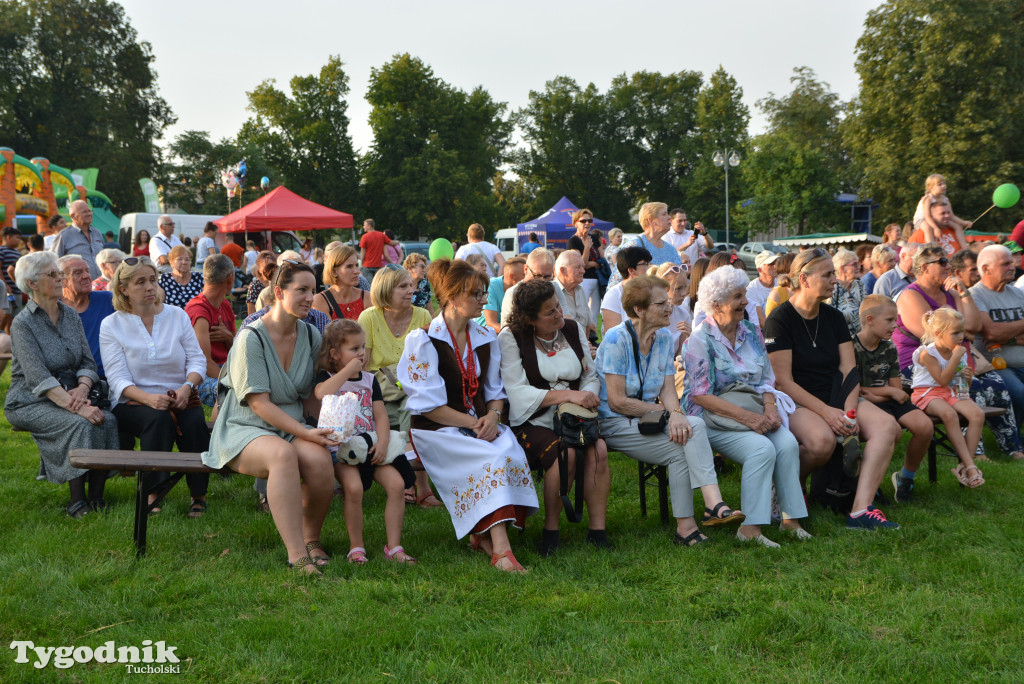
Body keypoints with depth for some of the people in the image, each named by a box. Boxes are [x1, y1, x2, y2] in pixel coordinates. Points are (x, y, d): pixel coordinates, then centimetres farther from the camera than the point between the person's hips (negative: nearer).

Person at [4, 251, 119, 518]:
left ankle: (96, 496, -16)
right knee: (79, 424, -32)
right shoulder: (23, 323, -9)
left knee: (108, 421, -24)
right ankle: (77, 501, -22)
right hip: (30, 402, -5)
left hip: (69, 395, 5)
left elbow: (88, 362, 8)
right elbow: (39, 378, -21)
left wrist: (83, 388, -15)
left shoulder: (70, 315, 10)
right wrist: (77, 407, -31)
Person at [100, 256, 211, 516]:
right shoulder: (111, 325, 2)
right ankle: (152, 494, -27)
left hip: (179, 398, 2)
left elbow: (196, 359, 3)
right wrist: (149, 398, -27)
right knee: (159, 419, -35)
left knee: (194, 423, -30)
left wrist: (187, 387, -19)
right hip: (133, 403, -2)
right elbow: (118, 379, -8)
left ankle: (199, 495, -14)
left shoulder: (177, 315, 10)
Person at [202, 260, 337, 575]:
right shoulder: (251, 338, -10)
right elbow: (259, 403, -15)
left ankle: (311, 537, -5)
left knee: (320, 459, -30)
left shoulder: (311, 336, 8)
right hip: (245, 428, -4)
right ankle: (297, 554, -37)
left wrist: (323, 429, -5)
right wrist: (305, 433, -24)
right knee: (283, 454, -38)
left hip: (292, 427, 5)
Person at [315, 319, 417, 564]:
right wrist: (349, 369, -16)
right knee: (354, 487, -30)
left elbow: (380, 415, 7)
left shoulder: (369, 379, 15)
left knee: (396, 483, -17)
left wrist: (382, 442, -12)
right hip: (340, 447, -4)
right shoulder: (327, 377, 3)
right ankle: (356, 547, -12)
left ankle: (394, 546, -7)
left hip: (370, 444, 4)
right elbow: (321, 394, -24)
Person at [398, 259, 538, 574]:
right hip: (437, 430, -5)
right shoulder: (423, 341, -6)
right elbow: (428, 404, -10)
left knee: (513, 453, -28)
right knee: (491, 459, -32)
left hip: (482, 423, 5)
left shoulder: (486, 338, 13)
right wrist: (471, 423, -17)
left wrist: (492, 415, -7)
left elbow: (495, 390, 15)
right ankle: (500, 548, -35)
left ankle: (484, 534, -14)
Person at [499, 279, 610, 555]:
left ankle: (597, 530, -18)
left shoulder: (573, 329, 11)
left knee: (598, 449, -26)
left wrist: (588, 395, -12)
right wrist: (568, 395, -21)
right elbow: (518, 392, -14)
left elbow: (591, 376, 13)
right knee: (564, 452, -32)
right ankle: (550, 530, -14)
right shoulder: (511, 338, -4)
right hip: (532, 422, -4)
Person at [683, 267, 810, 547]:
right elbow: (700, 395, -12)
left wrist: (770, 407, -8)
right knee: (762, 448, -30)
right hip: (716, 419, -5)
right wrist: (747, 417, -20)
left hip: (755, 411, 5)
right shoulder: (699, 340, -5)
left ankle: (791, 518, -17)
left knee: (788, 443, -24)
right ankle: (751, 527, -27)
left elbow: (767, 379, 15)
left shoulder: (752, 333, 14)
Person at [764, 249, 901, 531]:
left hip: (834, 398, 7)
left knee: (887, 426, -20)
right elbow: (783, 381, -13)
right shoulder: (780, 320, -7)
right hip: (794, 402, -6)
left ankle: (861, 510, -28)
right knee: (822, 440, -37)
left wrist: (849, 412, -13)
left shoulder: (834, 318, 12)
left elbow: (849, 372, 6)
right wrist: (826, 412, -21)